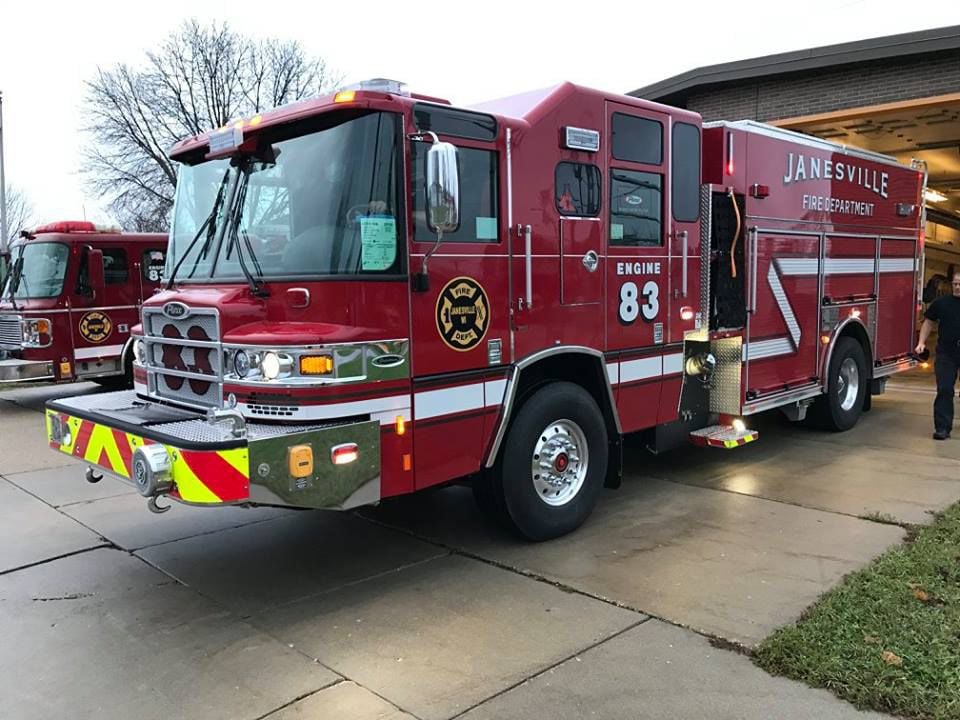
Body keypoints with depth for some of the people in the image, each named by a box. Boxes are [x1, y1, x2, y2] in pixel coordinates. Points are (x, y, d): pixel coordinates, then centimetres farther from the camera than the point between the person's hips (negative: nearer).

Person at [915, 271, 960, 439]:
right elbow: (929, 321, 8)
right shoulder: (942, 302, 2)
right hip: (946, 353, 0)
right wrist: (922, 342, -3)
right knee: (944, 389, -3)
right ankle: (942, 427, 0)